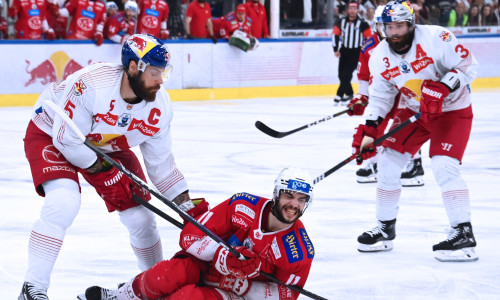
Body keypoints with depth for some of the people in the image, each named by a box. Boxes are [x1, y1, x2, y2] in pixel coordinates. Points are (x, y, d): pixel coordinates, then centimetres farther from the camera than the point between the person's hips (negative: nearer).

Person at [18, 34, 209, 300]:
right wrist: (103, 173, -23)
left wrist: (187, 205, -9)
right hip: (51, 135, -6)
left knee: (140, 215, 1)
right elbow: (67, 138, -30)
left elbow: (161, 161, -6)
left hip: (107, 146, 6)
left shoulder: (159, 106, -17)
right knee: (63, 202, -30)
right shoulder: (91, 85, -37)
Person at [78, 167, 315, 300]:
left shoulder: (301, 252, -16)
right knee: (164, 275, -29)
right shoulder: (243, 206, -15)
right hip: (204, 267, 2)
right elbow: (191, 236, -13)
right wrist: (224, 255, -31)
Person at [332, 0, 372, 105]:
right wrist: (336, 49, 3)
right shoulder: (341, 22, 1)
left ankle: (340, 95, -12)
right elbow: (335, 34, 9)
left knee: (347, 74, -15)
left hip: (356, 52, -4)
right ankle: (349, 94, 26)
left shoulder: (362, 23, -9)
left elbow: (369, 38, -4)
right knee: (341, 75, 7)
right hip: (344, 51, 5)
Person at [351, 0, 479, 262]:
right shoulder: (380, 56, -6)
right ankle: (385, 228, 16)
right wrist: (368, 130, -8)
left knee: (444, 166, -22)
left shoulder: (436, 38, -25)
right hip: (414, 110, 6)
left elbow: (468, 64, -22)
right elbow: (380, 97, 2)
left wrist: (441, 89, -33)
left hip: (452, 110, -6)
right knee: (389, 160, 1)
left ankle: (464, 235, -18)